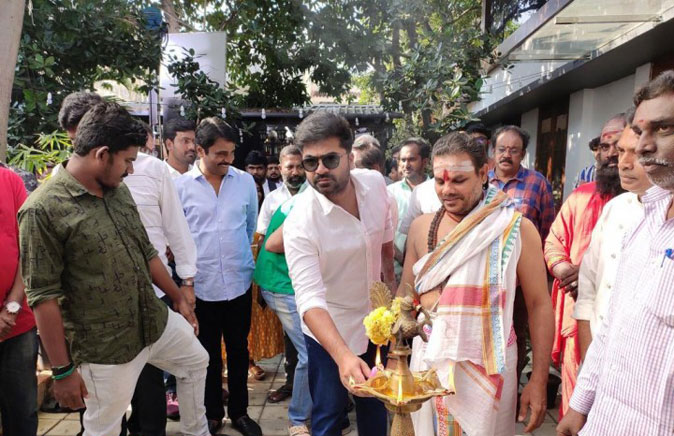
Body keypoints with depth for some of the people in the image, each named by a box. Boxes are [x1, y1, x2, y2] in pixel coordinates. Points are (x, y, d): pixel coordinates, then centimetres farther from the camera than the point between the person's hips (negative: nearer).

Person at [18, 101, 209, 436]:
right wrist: (62, 370, -16)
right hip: (105, 347, -7)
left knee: (196, 362, 24)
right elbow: (43, 297, -19)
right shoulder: (43, 210, -20)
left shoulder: (119, 191, 3)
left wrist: (178, 298, 17)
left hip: (157, 321, 7)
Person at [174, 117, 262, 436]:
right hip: (201, 286, -1)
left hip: (240, 283, 2)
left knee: (239, 351, 15)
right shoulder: (180, 186, -7)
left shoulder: (246, 181, -1)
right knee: (208, 354, 15)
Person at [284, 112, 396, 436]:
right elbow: (309, 299, -37)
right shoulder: (299, 223, -30)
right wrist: (343, 356, -49)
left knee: (375, 404, 24)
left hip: (374, 322, 5)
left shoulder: (375, 183, -14)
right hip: (328, 331, -5)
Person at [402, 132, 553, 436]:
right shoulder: (421, 228, 1)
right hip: (428, 359, 3)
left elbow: (539, 305, -5)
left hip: (487, 364, -3)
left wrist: (539, 380, -6)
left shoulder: (517, 229, -9)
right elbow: (405, 296, 7)